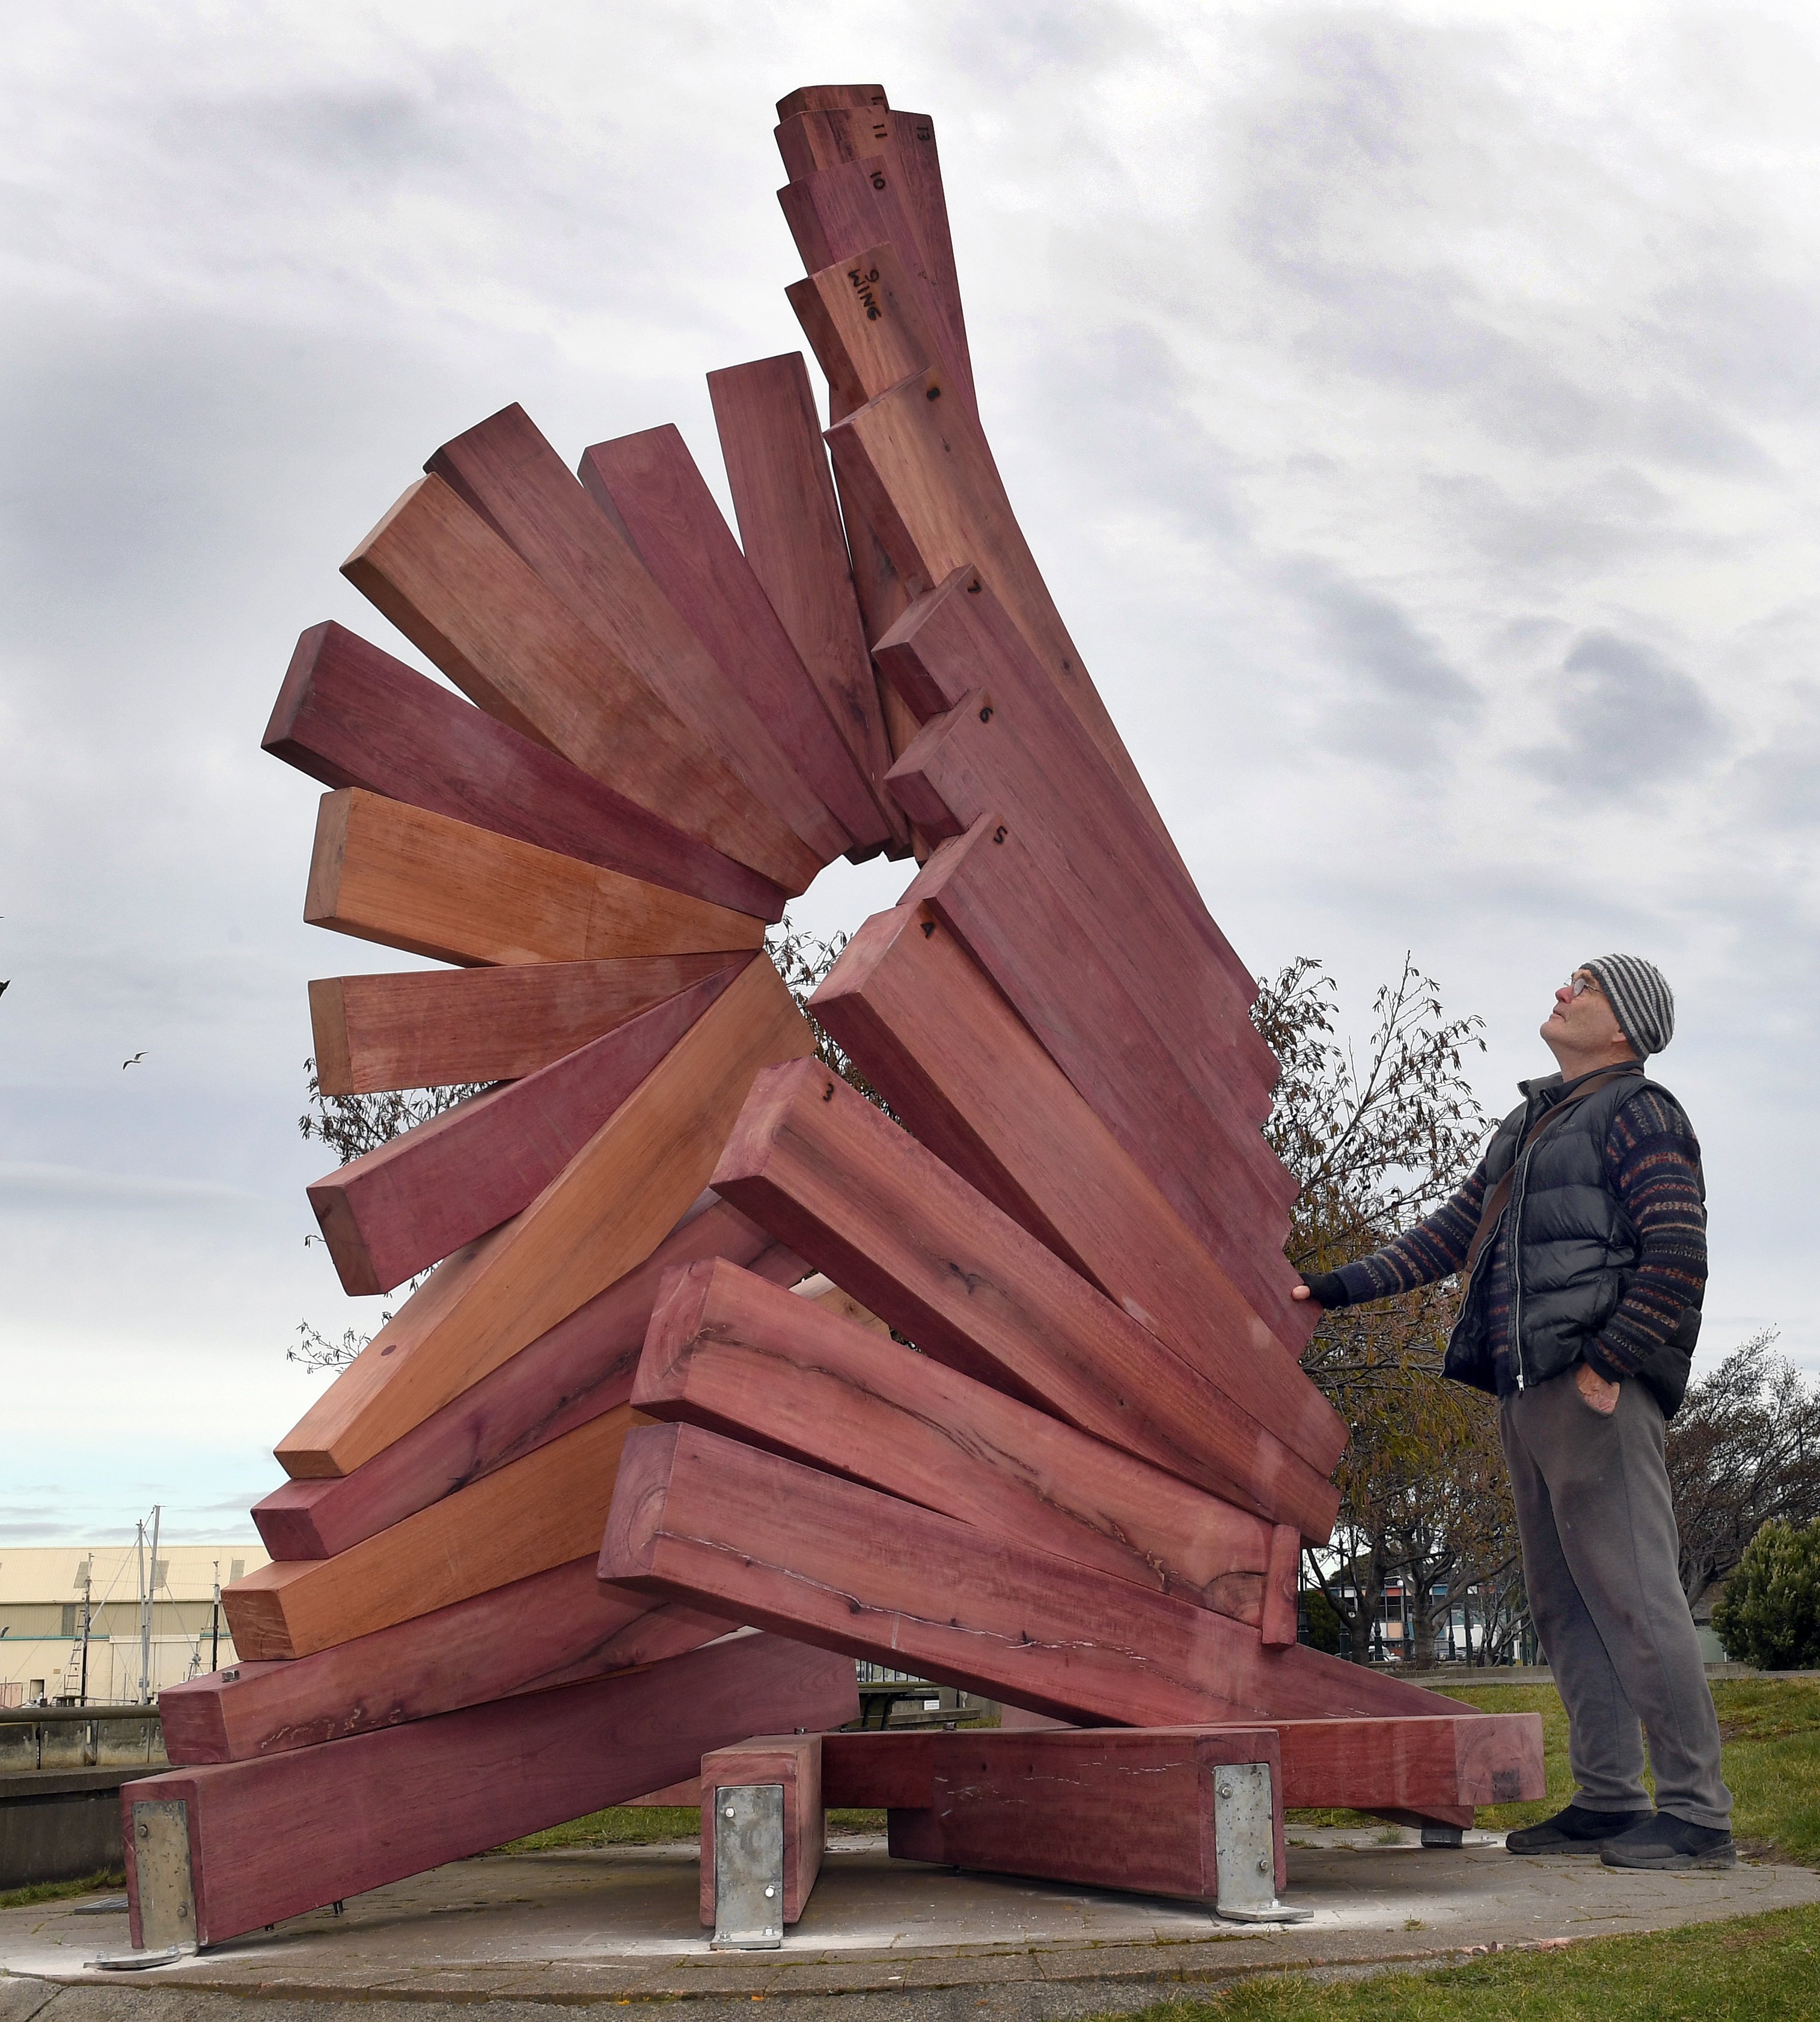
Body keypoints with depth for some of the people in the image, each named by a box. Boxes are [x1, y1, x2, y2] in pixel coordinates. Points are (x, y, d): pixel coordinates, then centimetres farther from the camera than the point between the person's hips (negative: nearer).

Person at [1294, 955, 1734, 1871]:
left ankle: (1697, 1813, -8)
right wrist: (1337, 1288, 23)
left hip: (1595, 1389, -9)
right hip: (1526, 1388, 9)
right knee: (1564, 1606, 8)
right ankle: (1608, 1801, 12)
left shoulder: (1639, 1112, 0)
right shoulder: (1526, 1125, 25)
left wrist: (1611, 1360, -17)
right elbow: (1451, 1234, 27)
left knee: (1630, 1591, -11)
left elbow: (1676, 1254, -10)